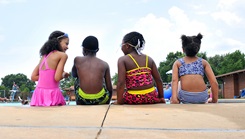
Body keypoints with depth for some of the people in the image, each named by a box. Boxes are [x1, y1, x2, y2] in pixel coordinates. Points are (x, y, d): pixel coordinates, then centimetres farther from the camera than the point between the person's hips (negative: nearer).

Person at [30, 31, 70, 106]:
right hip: (52, 94, -7)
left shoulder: (44, 56, 18)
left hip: (39, 93, 7)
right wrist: (64, 74, 8)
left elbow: (33, 77, 12)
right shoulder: (62, 55, -2)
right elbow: (57, 78, -12)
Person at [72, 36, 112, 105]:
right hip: (100, 100, 0)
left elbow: (74, 74, 23)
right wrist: (106, 104, 19)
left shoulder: (77, 60, 3)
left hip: (82, 100, 0)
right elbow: (109, 88, 4)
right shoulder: (104, 64, 2)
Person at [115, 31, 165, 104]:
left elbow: (121, 83, -13)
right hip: (151, 97, 3)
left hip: (133, 99, -3)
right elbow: (158, 80, 8)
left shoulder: (123, 60, -3)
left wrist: (119, 101, -7)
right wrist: (161, 97, 18)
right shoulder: (149, 59, 9)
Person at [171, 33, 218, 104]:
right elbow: (214, 82, 5)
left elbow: (174, 80, -3)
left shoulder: (178, 63, 14)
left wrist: (174, 97, -14)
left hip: (185, 97, -1)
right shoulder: (203, 62, 16)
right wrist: (214, 101, 12)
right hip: (202, 97, 2)